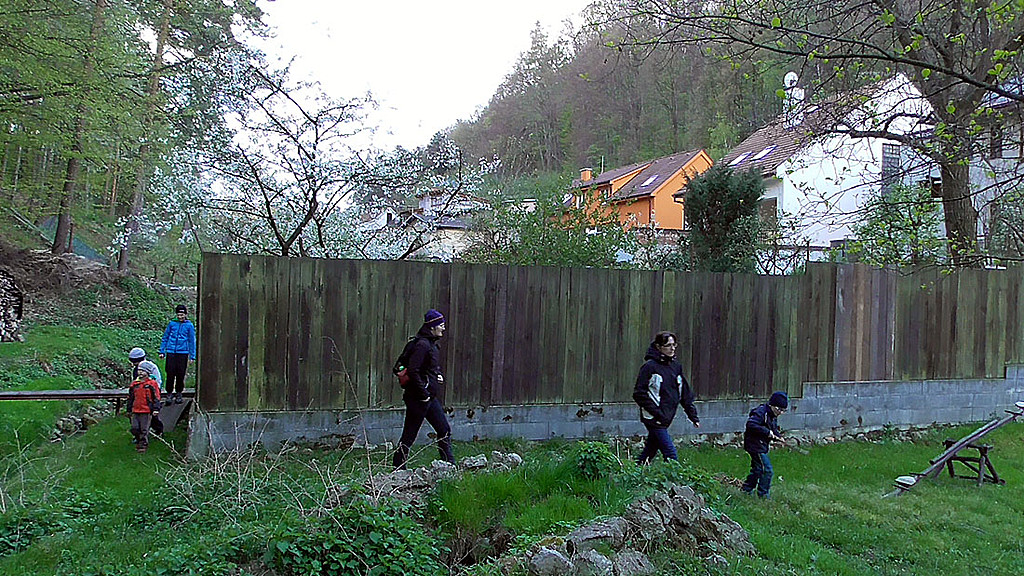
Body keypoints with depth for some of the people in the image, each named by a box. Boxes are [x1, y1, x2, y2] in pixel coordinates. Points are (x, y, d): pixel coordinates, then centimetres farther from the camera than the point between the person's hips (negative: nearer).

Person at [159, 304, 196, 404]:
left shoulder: (189, 325, 4)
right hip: (171, 352, 1)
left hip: (183, 353, 0)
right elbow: (165, 337, 14)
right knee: (170, 373, -2)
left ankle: (178, 393, 16)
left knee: (180, 374, 3)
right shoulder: (171, 323, 6)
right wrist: (162, 351, 10)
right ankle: (169, 393, 8)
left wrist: (192, 356, 5)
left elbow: (192, 341, 8)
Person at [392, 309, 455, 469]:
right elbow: (412, 371, -24)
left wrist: (438, 375, 9)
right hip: (418, 397, -10)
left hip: (430, 397, 10)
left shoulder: (432, 344, 13)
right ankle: (398, 468, 10)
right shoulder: (422, 344, -17)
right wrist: (423, 393, -20)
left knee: (444, 430, 12)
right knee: (409, 435, 0)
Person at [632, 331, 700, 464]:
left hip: (666, 418, 7)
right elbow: (639, 394, -12)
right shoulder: (650, 366, -11)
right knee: (670, 453, -9)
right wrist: (657, 413, -17)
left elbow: (685, 393, 15)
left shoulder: (675, 366, 10)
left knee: (649, 451, 14)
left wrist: (693, 416, 10)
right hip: (653, 419, -7)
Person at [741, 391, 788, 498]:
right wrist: (767, 432, -29)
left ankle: (746, 489, 34)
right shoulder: (761, 412, -21)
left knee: (757, 469, 21)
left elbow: (774, 429, 21)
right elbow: (751, 424, -32)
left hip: (762, 446, 10)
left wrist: (779, 436, -1)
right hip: (755, 445, -10)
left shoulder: (773, 416, 10)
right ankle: (763, 495, 1)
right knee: (767, 470, -9)